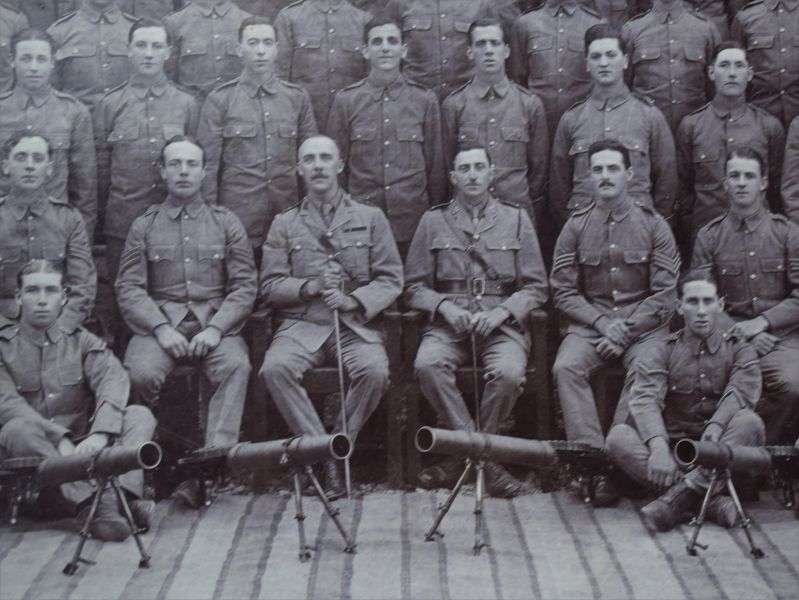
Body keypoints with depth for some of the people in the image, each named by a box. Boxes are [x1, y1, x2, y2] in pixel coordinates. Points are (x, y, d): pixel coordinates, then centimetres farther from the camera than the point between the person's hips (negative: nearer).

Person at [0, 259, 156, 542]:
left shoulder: (82, 342, 11)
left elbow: (114, 380, -9)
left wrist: (100, 434, -30)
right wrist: (59, 440, -28)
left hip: (83, 447, 2)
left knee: (140, 415, -17)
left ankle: (120, 494, -41)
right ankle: (93, 504, -42)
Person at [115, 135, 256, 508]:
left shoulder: (226, 223, 12)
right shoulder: (144, 226, 12)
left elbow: (245, 286, 6)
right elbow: (129, 288, 5)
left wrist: (216, 327, -11)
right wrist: (160, 328, -12)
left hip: (215, 321, 0)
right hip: (160, 321, 0)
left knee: (236, 366, -32)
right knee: (142, 373, -30)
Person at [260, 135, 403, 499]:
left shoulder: (370, 218, 13)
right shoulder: (284, 224, 15)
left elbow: (391, 279, 7)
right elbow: (270, 286, 8)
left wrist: (354, 300, -11)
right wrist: (310, 287, -10)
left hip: (357, 322, 0)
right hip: (302, 322, 1)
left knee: (374, 371, -32)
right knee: (275, 368, -30)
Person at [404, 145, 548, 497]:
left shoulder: (516, 219, 12)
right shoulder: (433, 221, 13)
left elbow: (535, 287, 9)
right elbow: (414, 287, 11)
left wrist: (502, 311, -9)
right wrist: (445, 306, -8)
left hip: (501, 322, 0)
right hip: (449, 323, 1)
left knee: (508, 373, -32)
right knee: (427, 365, -31)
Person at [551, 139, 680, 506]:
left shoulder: (653, 225, 4)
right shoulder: (576, 227, 7)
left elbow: (664, 296, 0)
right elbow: (563, 292, 4)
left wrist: (625, 330, -12)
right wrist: (602, 322, -11)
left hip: (644, 323, -1)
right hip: (589, 322, 2)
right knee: (566, 368, -28)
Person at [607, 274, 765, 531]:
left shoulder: (740, 351, 8)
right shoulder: (663, 351, 7)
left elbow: (739, 394, -13)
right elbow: (644, 399, -11)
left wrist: (714, 430, -35)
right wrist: (659, 447, -32)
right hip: (672, 445, 1)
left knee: (750, 422, -29)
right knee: (618, 436, -25)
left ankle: (680, 494, -38)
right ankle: (708, 500, -35)